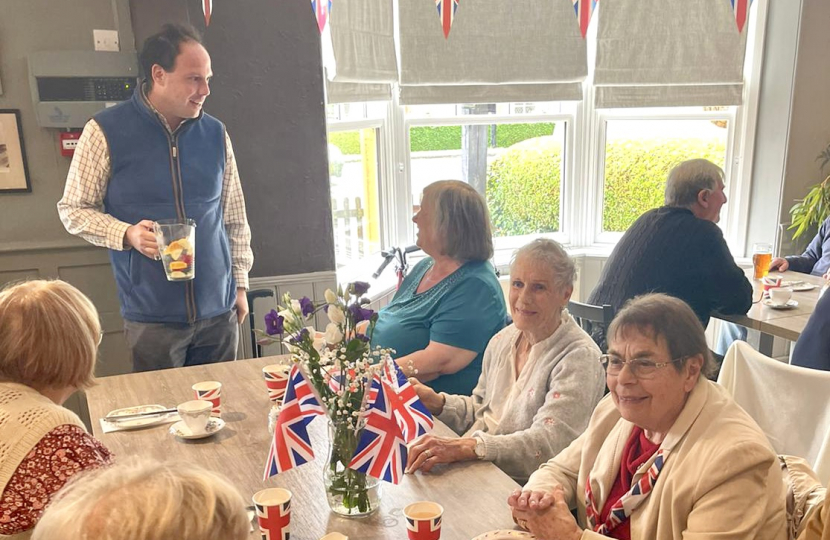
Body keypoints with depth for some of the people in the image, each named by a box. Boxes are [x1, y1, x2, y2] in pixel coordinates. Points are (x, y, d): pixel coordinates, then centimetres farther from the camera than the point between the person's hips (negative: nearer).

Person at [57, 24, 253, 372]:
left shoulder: (215, 134, 4)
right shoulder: (105, 131, -6)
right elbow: (73, 209, 1)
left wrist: (240, 284, 11)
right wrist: (128, 234, -17)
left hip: (219, 311, 3)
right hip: (152, 317, -3)